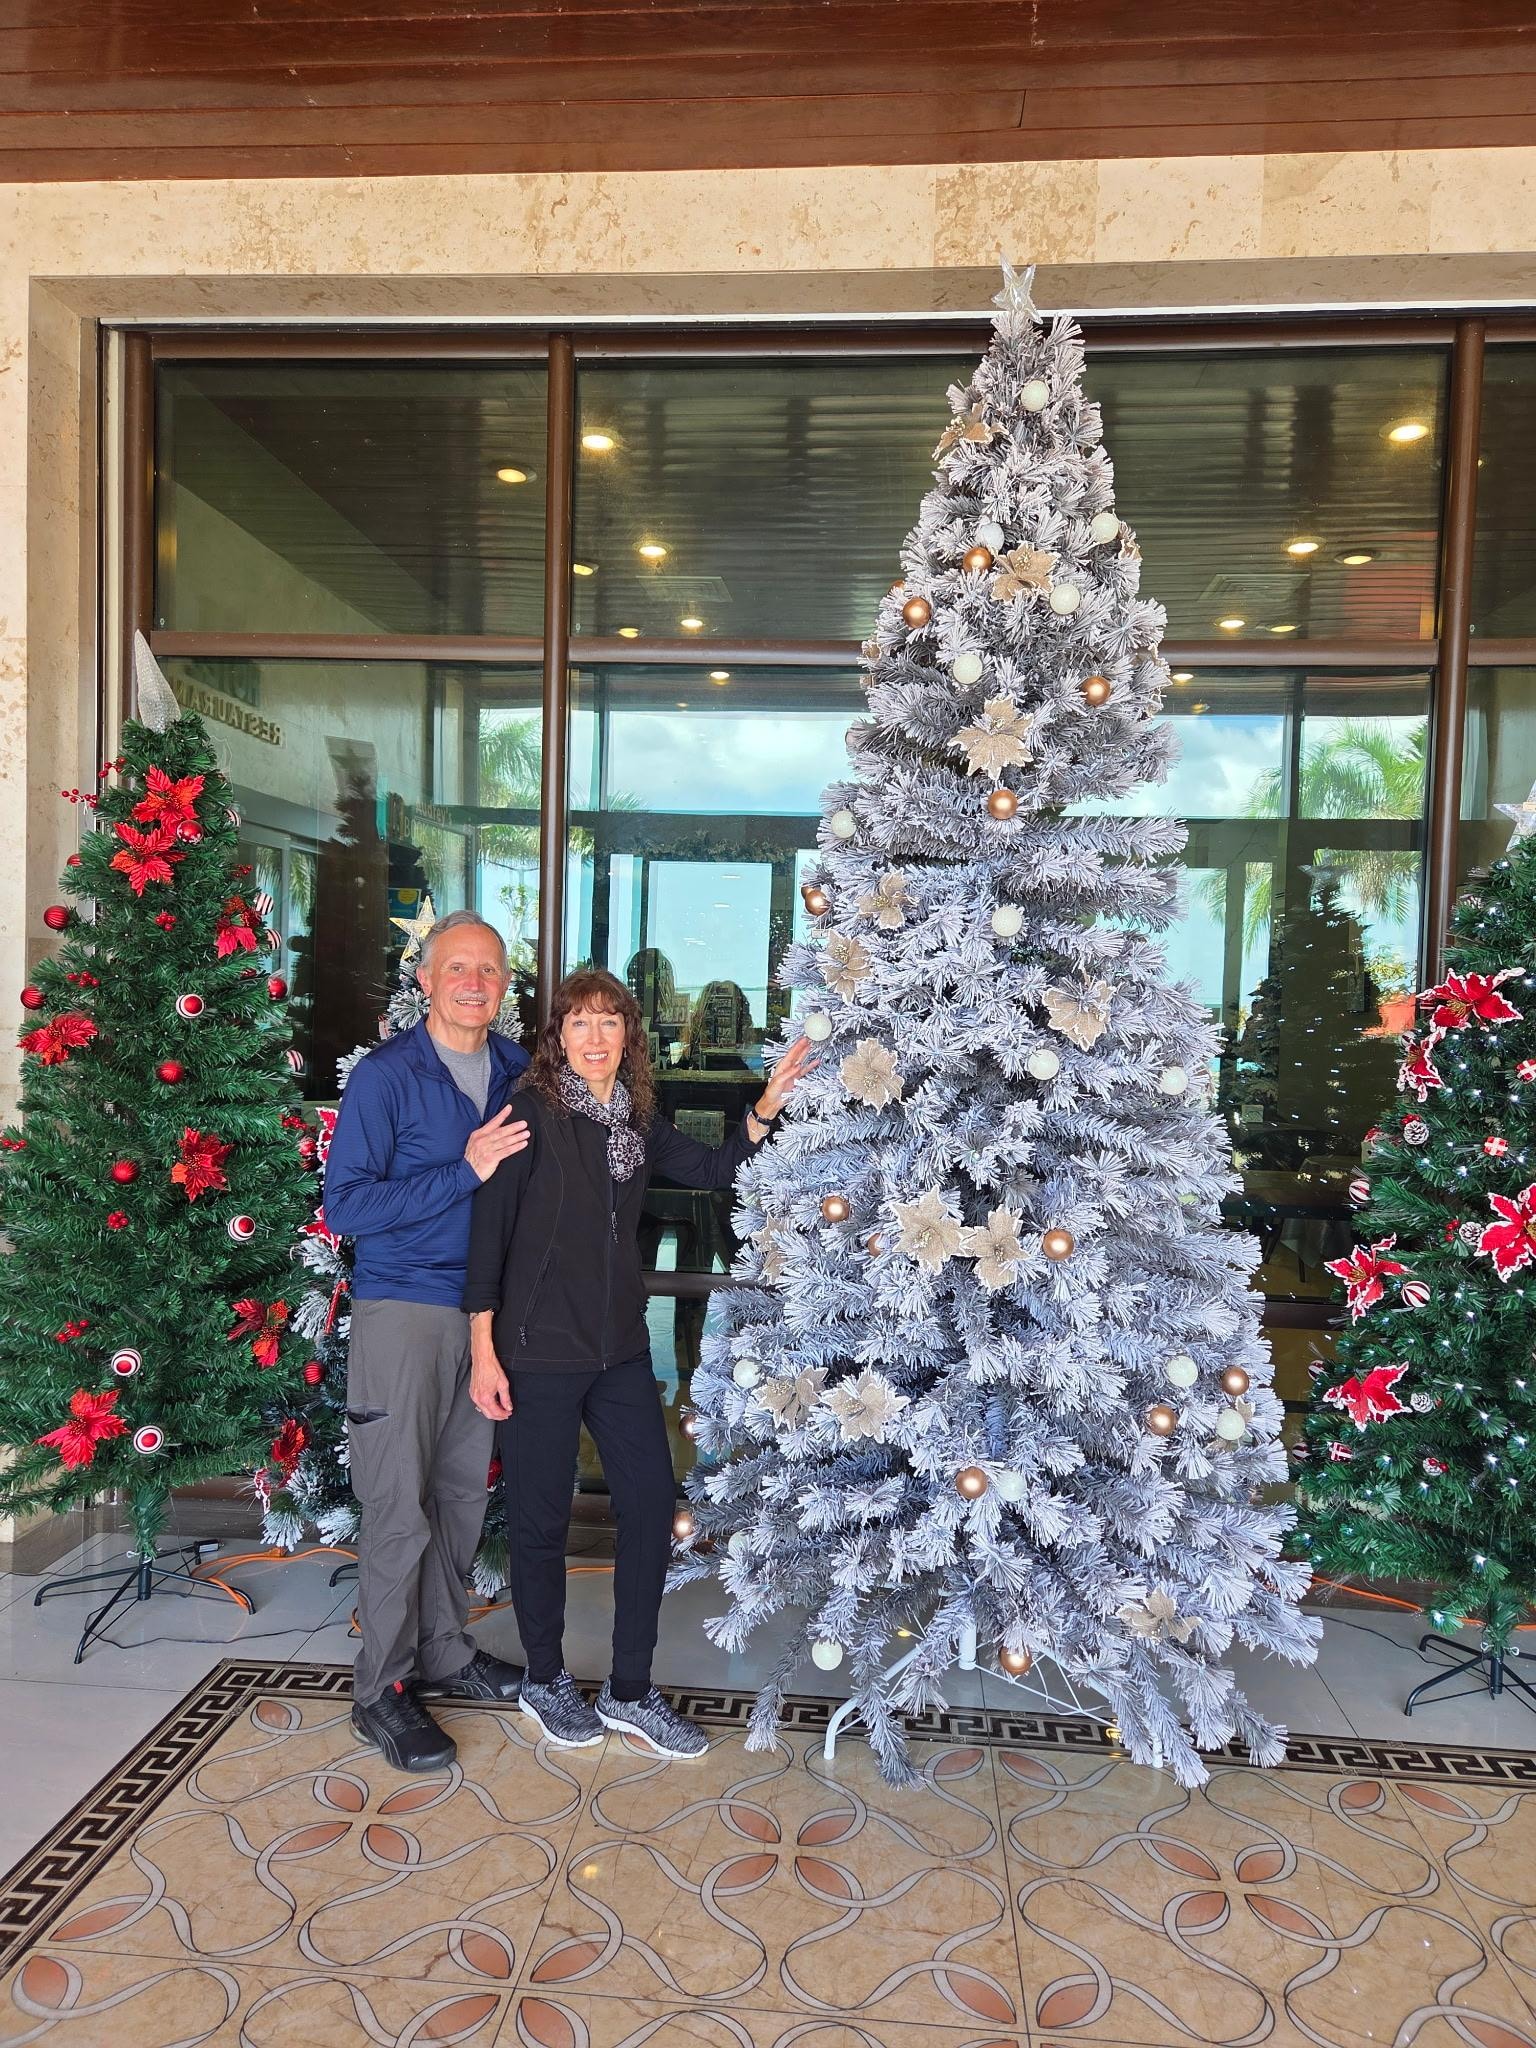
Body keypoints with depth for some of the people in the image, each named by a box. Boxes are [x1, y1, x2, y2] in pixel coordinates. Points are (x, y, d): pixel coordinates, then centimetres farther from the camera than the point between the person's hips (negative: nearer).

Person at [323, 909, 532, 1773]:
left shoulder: (520, 1070, 6)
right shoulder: (386, 1075, -10)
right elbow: (345, 1202, -16)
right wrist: (465, 1171, -21)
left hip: (487, 1308, 5)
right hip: (404, 1308, -5)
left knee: (463, 1493, 15)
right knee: (400, 1506, 0)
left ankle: (444, 1652, 32)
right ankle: (382, 1690, 16)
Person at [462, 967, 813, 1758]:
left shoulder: (638, 1120, 5)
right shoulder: (534, 1111, -12)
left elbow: (717, 1169, 13)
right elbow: (489, 1229, -12)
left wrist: (766, 1108, -2)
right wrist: (483, 1351, -12)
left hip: (620, 1346, 6)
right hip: (540, 1349, -6)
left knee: (652, 1503, 8)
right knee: (541, 1516, 8)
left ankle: (629, 1691, 25)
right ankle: (544, 1679, 32)